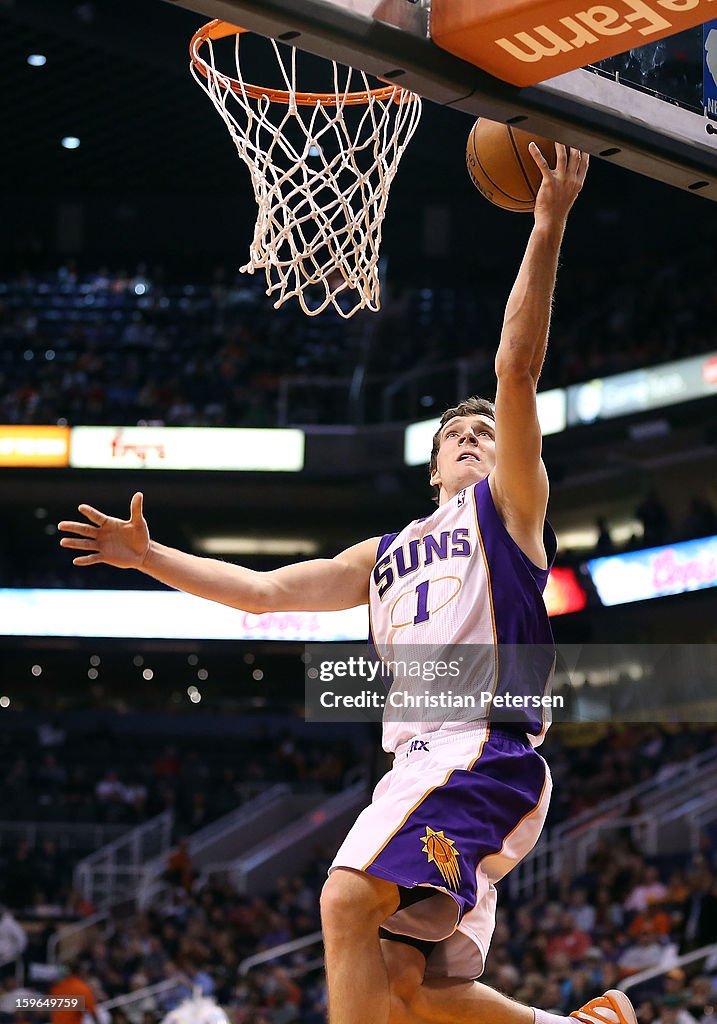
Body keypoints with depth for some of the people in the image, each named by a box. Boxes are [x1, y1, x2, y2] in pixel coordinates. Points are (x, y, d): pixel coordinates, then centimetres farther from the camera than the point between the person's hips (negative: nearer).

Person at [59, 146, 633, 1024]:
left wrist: (548, 224, -11)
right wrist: (150, 558, 25)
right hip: (420, 757, 8)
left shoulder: (504, 508, 10)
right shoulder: (385, 556, 29)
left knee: (350, 899, -27)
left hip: (484, 747, -8)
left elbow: (517, 366, -3)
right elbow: (262, 591, 30)